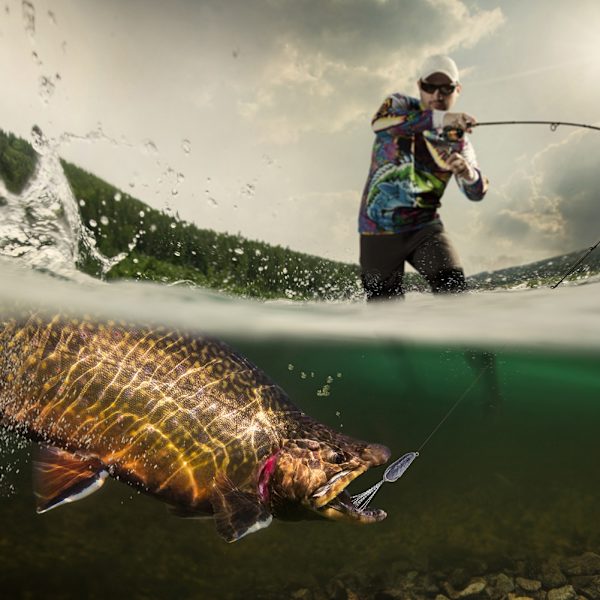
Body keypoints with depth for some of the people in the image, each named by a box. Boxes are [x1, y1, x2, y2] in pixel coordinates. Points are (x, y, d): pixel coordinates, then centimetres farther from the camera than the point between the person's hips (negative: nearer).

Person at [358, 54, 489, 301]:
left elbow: (477, 193, -5)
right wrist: (439, 118, -40)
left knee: (453, 286, -19)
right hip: (379, 228, -1)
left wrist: (468, 173, -29)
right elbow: (379, 123, -28)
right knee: (383, 302, 5)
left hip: (424, 227, 2)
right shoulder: (400, 104, -2)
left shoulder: (457, 138, 4)